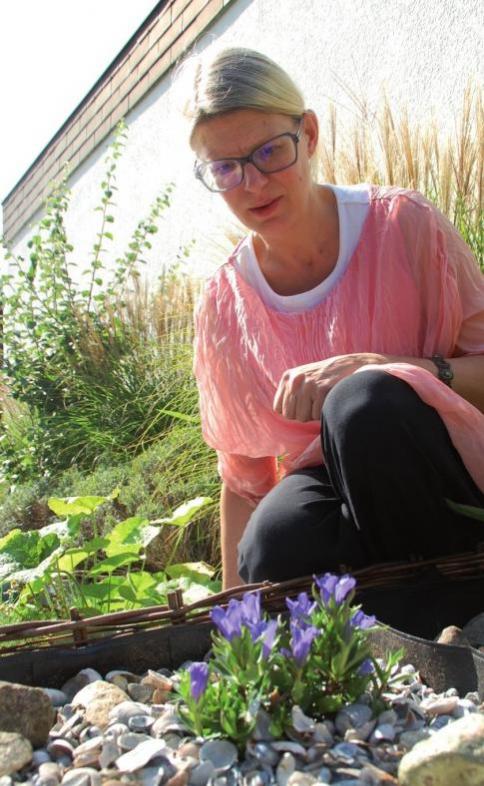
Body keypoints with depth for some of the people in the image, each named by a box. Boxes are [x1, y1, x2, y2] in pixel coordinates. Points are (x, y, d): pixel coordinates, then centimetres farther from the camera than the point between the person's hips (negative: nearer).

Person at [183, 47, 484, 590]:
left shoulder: (405, 225, -7)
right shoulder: (223, 307, 2)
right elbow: (243, 480, 9)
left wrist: (382, 373, -24)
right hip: (331, 495, 2)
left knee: (365, 405, -33)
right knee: (272, 544, -33)